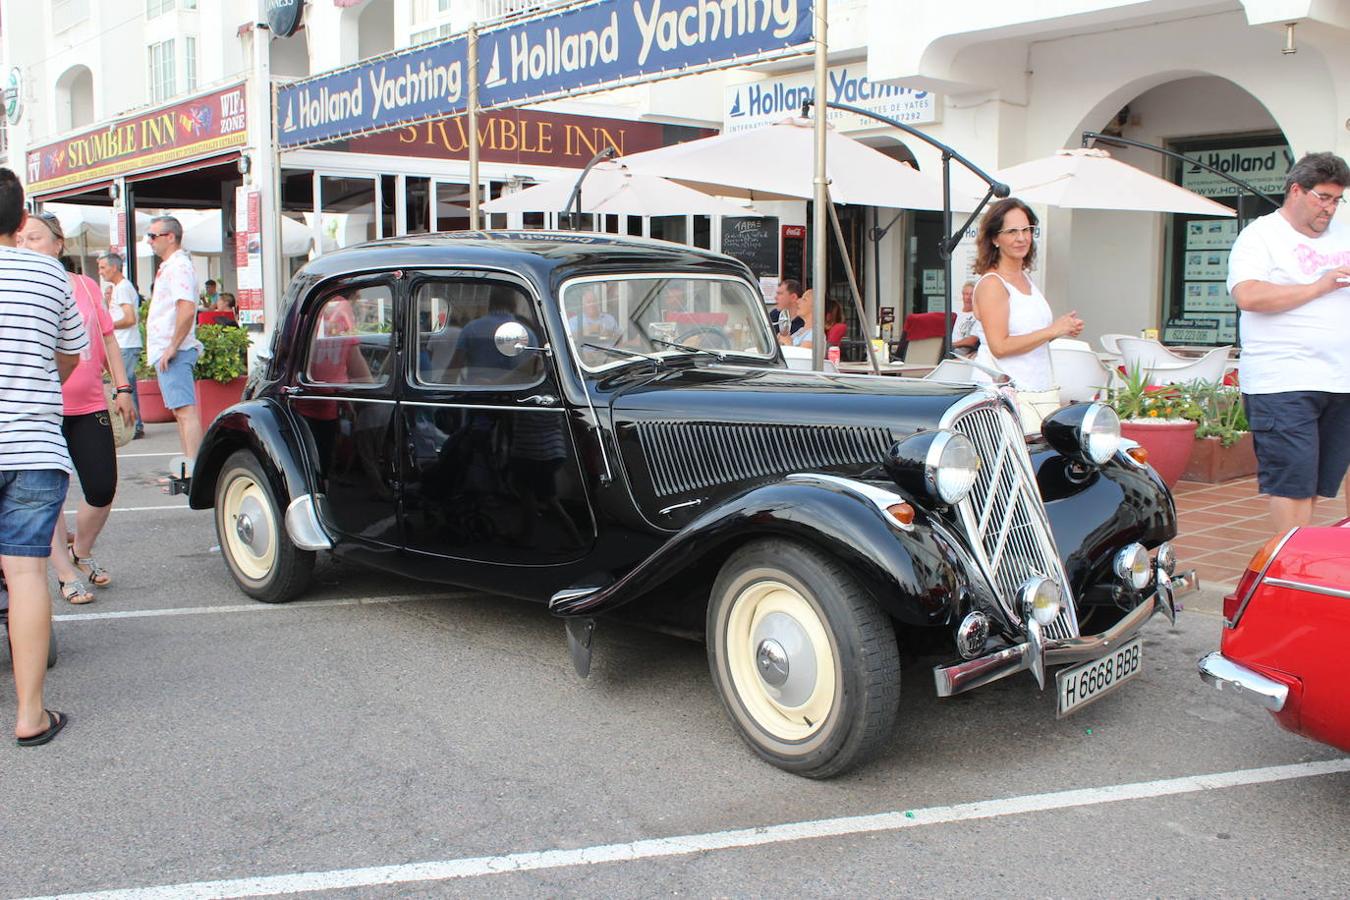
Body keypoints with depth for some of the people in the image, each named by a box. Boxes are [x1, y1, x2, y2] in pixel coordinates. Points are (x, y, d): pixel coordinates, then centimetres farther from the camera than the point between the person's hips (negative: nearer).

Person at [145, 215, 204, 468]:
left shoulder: (178, 267, -13)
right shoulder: (168, 266, 21)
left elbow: (187, 309, -26)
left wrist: (172, 347, -23)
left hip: (173, 353, -11)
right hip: (165, 352, 11)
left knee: (185, 411, -14)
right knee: (180, 411, 13)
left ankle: (194, 469, -18)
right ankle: (189, 467, 18)